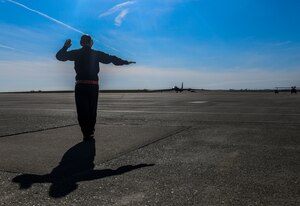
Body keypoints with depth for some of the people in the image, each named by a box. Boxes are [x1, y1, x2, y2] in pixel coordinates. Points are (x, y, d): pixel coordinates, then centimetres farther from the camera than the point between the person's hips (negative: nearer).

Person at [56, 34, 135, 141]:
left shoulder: (76, 53, 4)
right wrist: (125, 62, 19)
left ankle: (87, 133, -5)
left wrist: (65, 47, 23)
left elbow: (59, 56, 9)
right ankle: (90, 132, 19)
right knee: (92, 110, 14)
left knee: (82, 110, 2)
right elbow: (112, 59, 10)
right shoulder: (96, 54, 6)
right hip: (93, 85, 1)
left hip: (80, 85, -1)